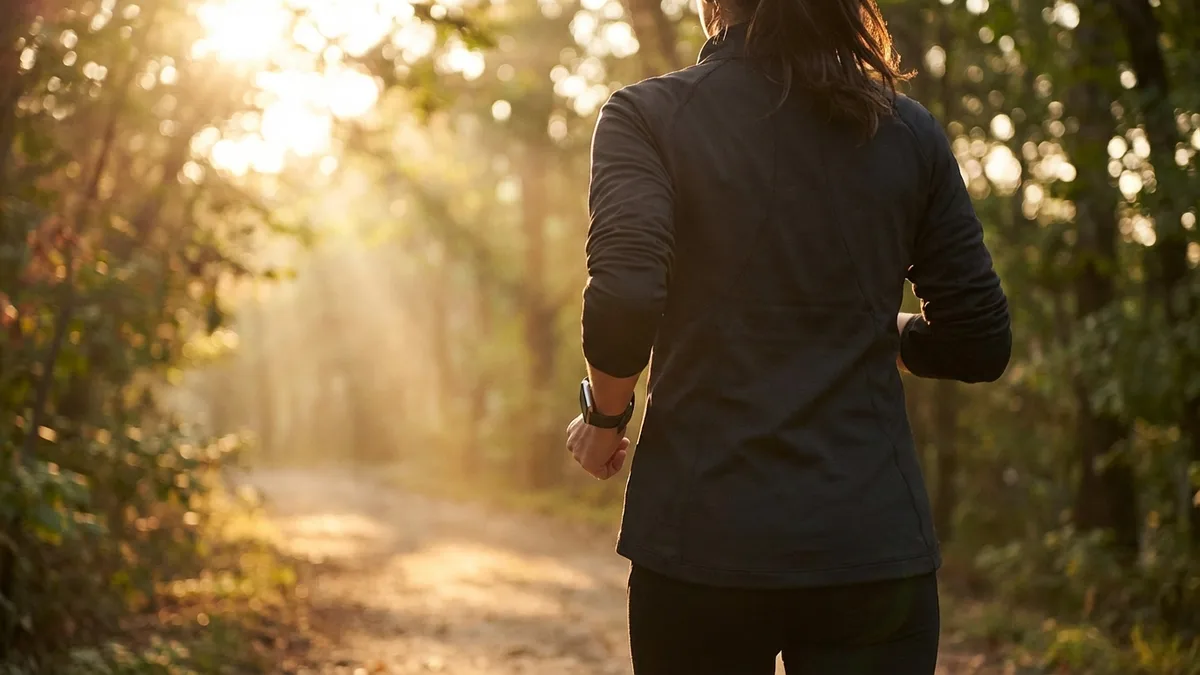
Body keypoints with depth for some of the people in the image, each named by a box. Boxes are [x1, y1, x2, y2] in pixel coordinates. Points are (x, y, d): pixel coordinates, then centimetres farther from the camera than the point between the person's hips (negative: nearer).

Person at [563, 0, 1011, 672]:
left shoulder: (650, 115, -3)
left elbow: (625, 301, -18)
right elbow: (980, 341, 6)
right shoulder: (910, 131, 6)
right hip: (874, 540, 2)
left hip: (704, 538, -1)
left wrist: (605, 415, 1)